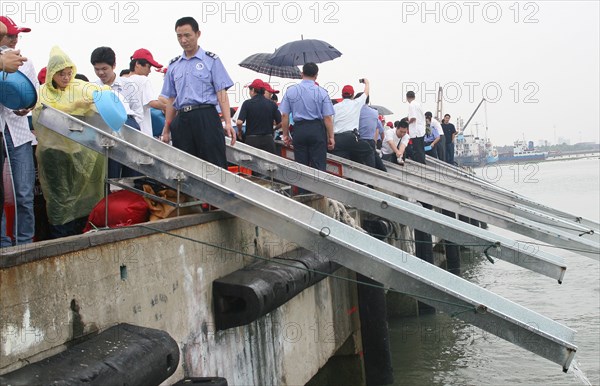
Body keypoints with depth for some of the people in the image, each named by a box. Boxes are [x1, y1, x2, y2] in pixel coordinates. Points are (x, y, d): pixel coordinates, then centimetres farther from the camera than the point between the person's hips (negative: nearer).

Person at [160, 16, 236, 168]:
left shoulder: (211, 60, 4)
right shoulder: (174, 65, 16)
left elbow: (221, 93, -3)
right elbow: (171, 100, 19)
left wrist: (228, 123, -14)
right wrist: (166, 130, 15)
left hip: (206, 117, -4)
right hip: (182, 120, 4)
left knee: (216, 166, -8)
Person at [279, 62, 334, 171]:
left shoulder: (291, 91, 3)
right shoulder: (321, 92, -3)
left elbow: (284, 115, 2)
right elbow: (328, 117, -6)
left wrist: (286, 135, 11)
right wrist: (331, 137, 0)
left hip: (299, 129, 2)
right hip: (317, 129, -2)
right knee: (319, 166, 0)